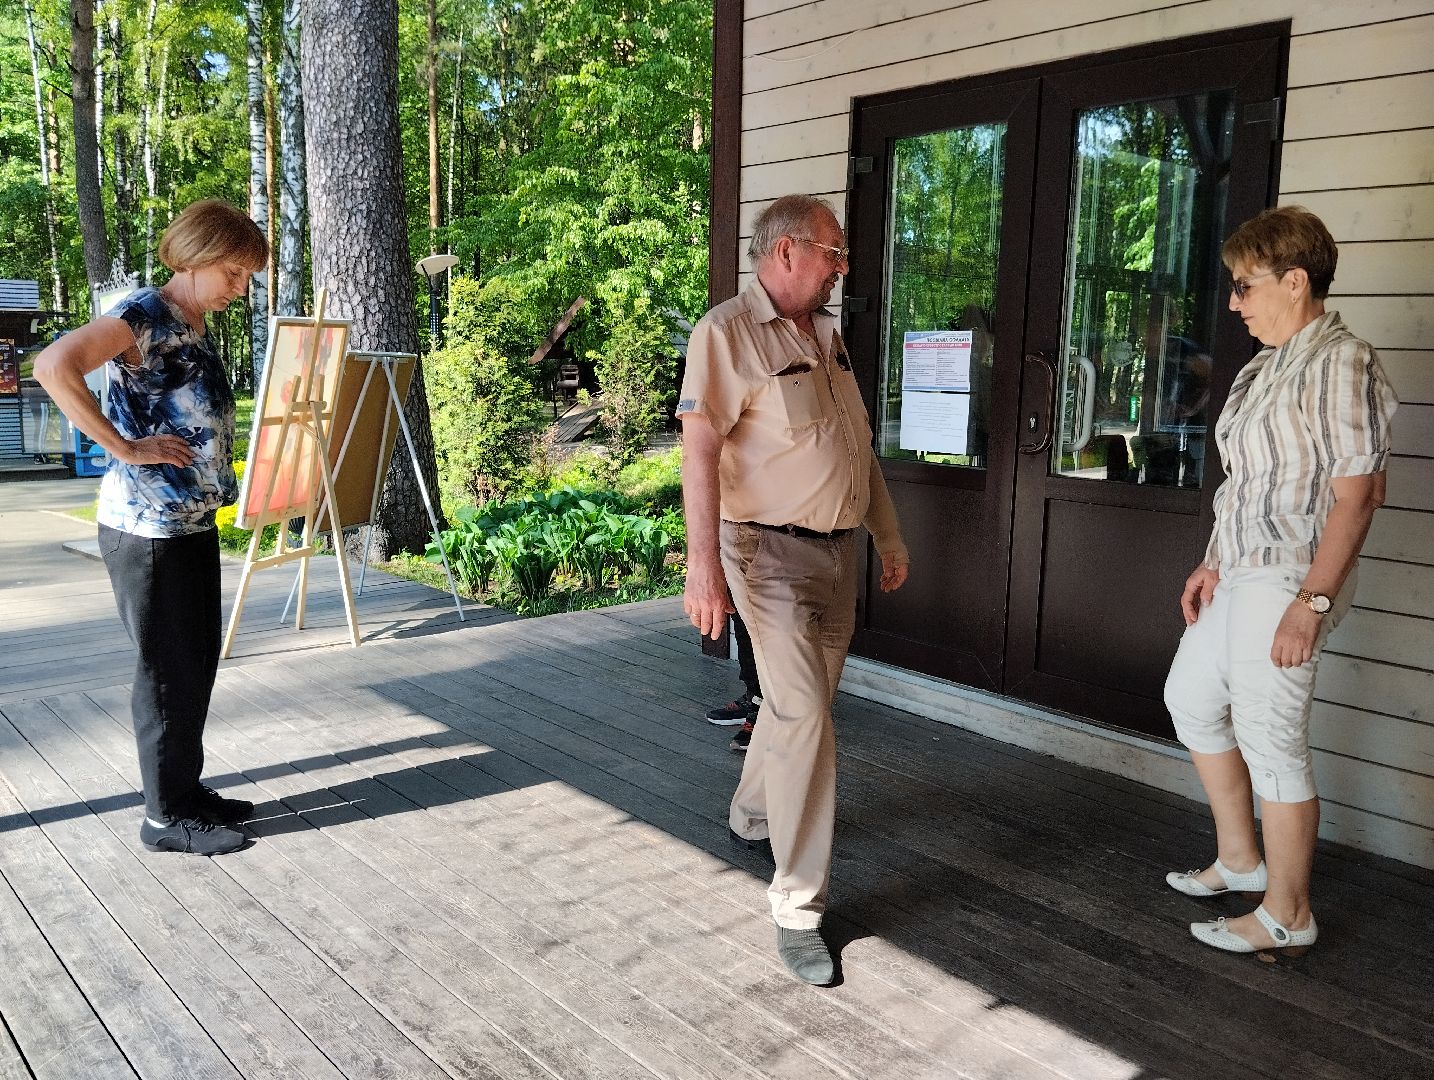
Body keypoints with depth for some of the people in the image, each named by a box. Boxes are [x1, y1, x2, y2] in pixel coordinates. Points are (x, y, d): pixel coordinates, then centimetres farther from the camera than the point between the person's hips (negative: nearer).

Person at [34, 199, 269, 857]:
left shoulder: (194, 329, 12)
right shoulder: (145, 316, -15)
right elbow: (54, 366, -29)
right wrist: (125, 447, -25)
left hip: (194, 524, 8)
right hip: (147, 530, -8)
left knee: (198, 663, 15)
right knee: (168, 670, 2)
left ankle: (188, 788, 30)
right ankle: (166, 815, 17)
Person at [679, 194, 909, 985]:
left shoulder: (826, 335, 15)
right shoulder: (726, 332, -12)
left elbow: (859, 446, 21)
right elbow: (700, 451, -20)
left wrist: (887, 537, 21)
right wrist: (704, 567, -28)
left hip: (837, 550, 8)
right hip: (773, 553, -8)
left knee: (802, 703, 18)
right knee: (804, 718, -12)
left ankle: (751, 816, 44)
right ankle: (798, 910, -2)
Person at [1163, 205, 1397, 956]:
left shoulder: (1339, 363, -16)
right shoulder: (1270, 365, 12)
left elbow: (1357, 492, -20)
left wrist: (1312, 601, -24)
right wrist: (1212, 563, 15)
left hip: (1285, 581, -10)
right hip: (1240, 574, 10)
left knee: (1270, 741, -1)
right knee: (1191, 699, 20)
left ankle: (1286, 915, 16)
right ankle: (1239, 859, 35)